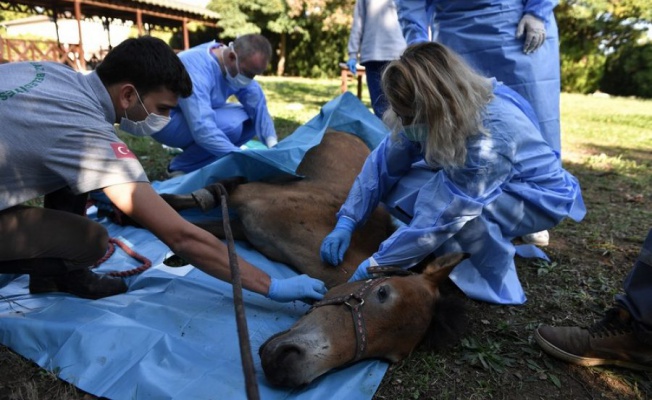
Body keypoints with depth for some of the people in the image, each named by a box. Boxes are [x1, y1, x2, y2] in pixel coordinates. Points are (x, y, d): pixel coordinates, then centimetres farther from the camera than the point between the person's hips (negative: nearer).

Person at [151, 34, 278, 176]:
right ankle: (181, 168, -8)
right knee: (231, 124, -29)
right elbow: (202, 129, -42)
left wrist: (273, 145, -29)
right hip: (166, 120, -8)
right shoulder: (196, 67, -34)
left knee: (251, 120, -6)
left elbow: (258, 106, -15)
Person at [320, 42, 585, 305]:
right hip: (476, 184, 7)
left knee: (444, 199, -35)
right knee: (397, 188, -14)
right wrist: (346, 223, -16)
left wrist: (379, 263, -27)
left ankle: (494, 278, -11)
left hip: (541, 195, -6)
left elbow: (446, 215, -35)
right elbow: (383, 164, -12)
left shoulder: (492, 134, -38)